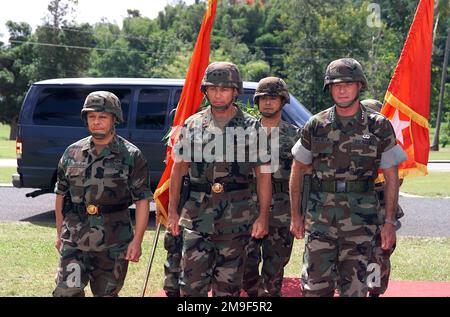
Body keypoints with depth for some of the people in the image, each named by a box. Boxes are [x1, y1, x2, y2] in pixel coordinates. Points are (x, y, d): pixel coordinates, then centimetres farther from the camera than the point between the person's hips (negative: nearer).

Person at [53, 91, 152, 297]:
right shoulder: (72, 153, 6)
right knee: (66, 291, -9)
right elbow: (61, 195, 15)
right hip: (74, 241, 2)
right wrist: (60, 233, 13)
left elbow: (142, 200, -4)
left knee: (106, 294, 9)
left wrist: (137, 241, -10)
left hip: (113, 244, -2)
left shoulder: (131, 156, -3)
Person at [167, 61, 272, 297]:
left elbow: (263, 174, 2)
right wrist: (172, 211, 5)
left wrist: (263, 216, -4)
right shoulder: (192, 125, 6)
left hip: (236, 220, -1)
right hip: (197, 217, 1)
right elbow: (178, 169, 10)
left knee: (228, 286, 7)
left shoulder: (252, 128, 2)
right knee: (192, 285, -3)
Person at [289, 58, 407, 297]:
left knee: (354, 288, 4)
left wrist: (389, 222, -3)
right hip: (319, 219, 1)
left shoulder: (379, 126, 1)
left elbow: (391, 177, 3)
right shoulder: (316, 126, 4)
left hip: (360, 221, -1)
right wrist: (295, 214, 8)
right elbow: (298, 170, 12)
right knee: (315, 286, 1)